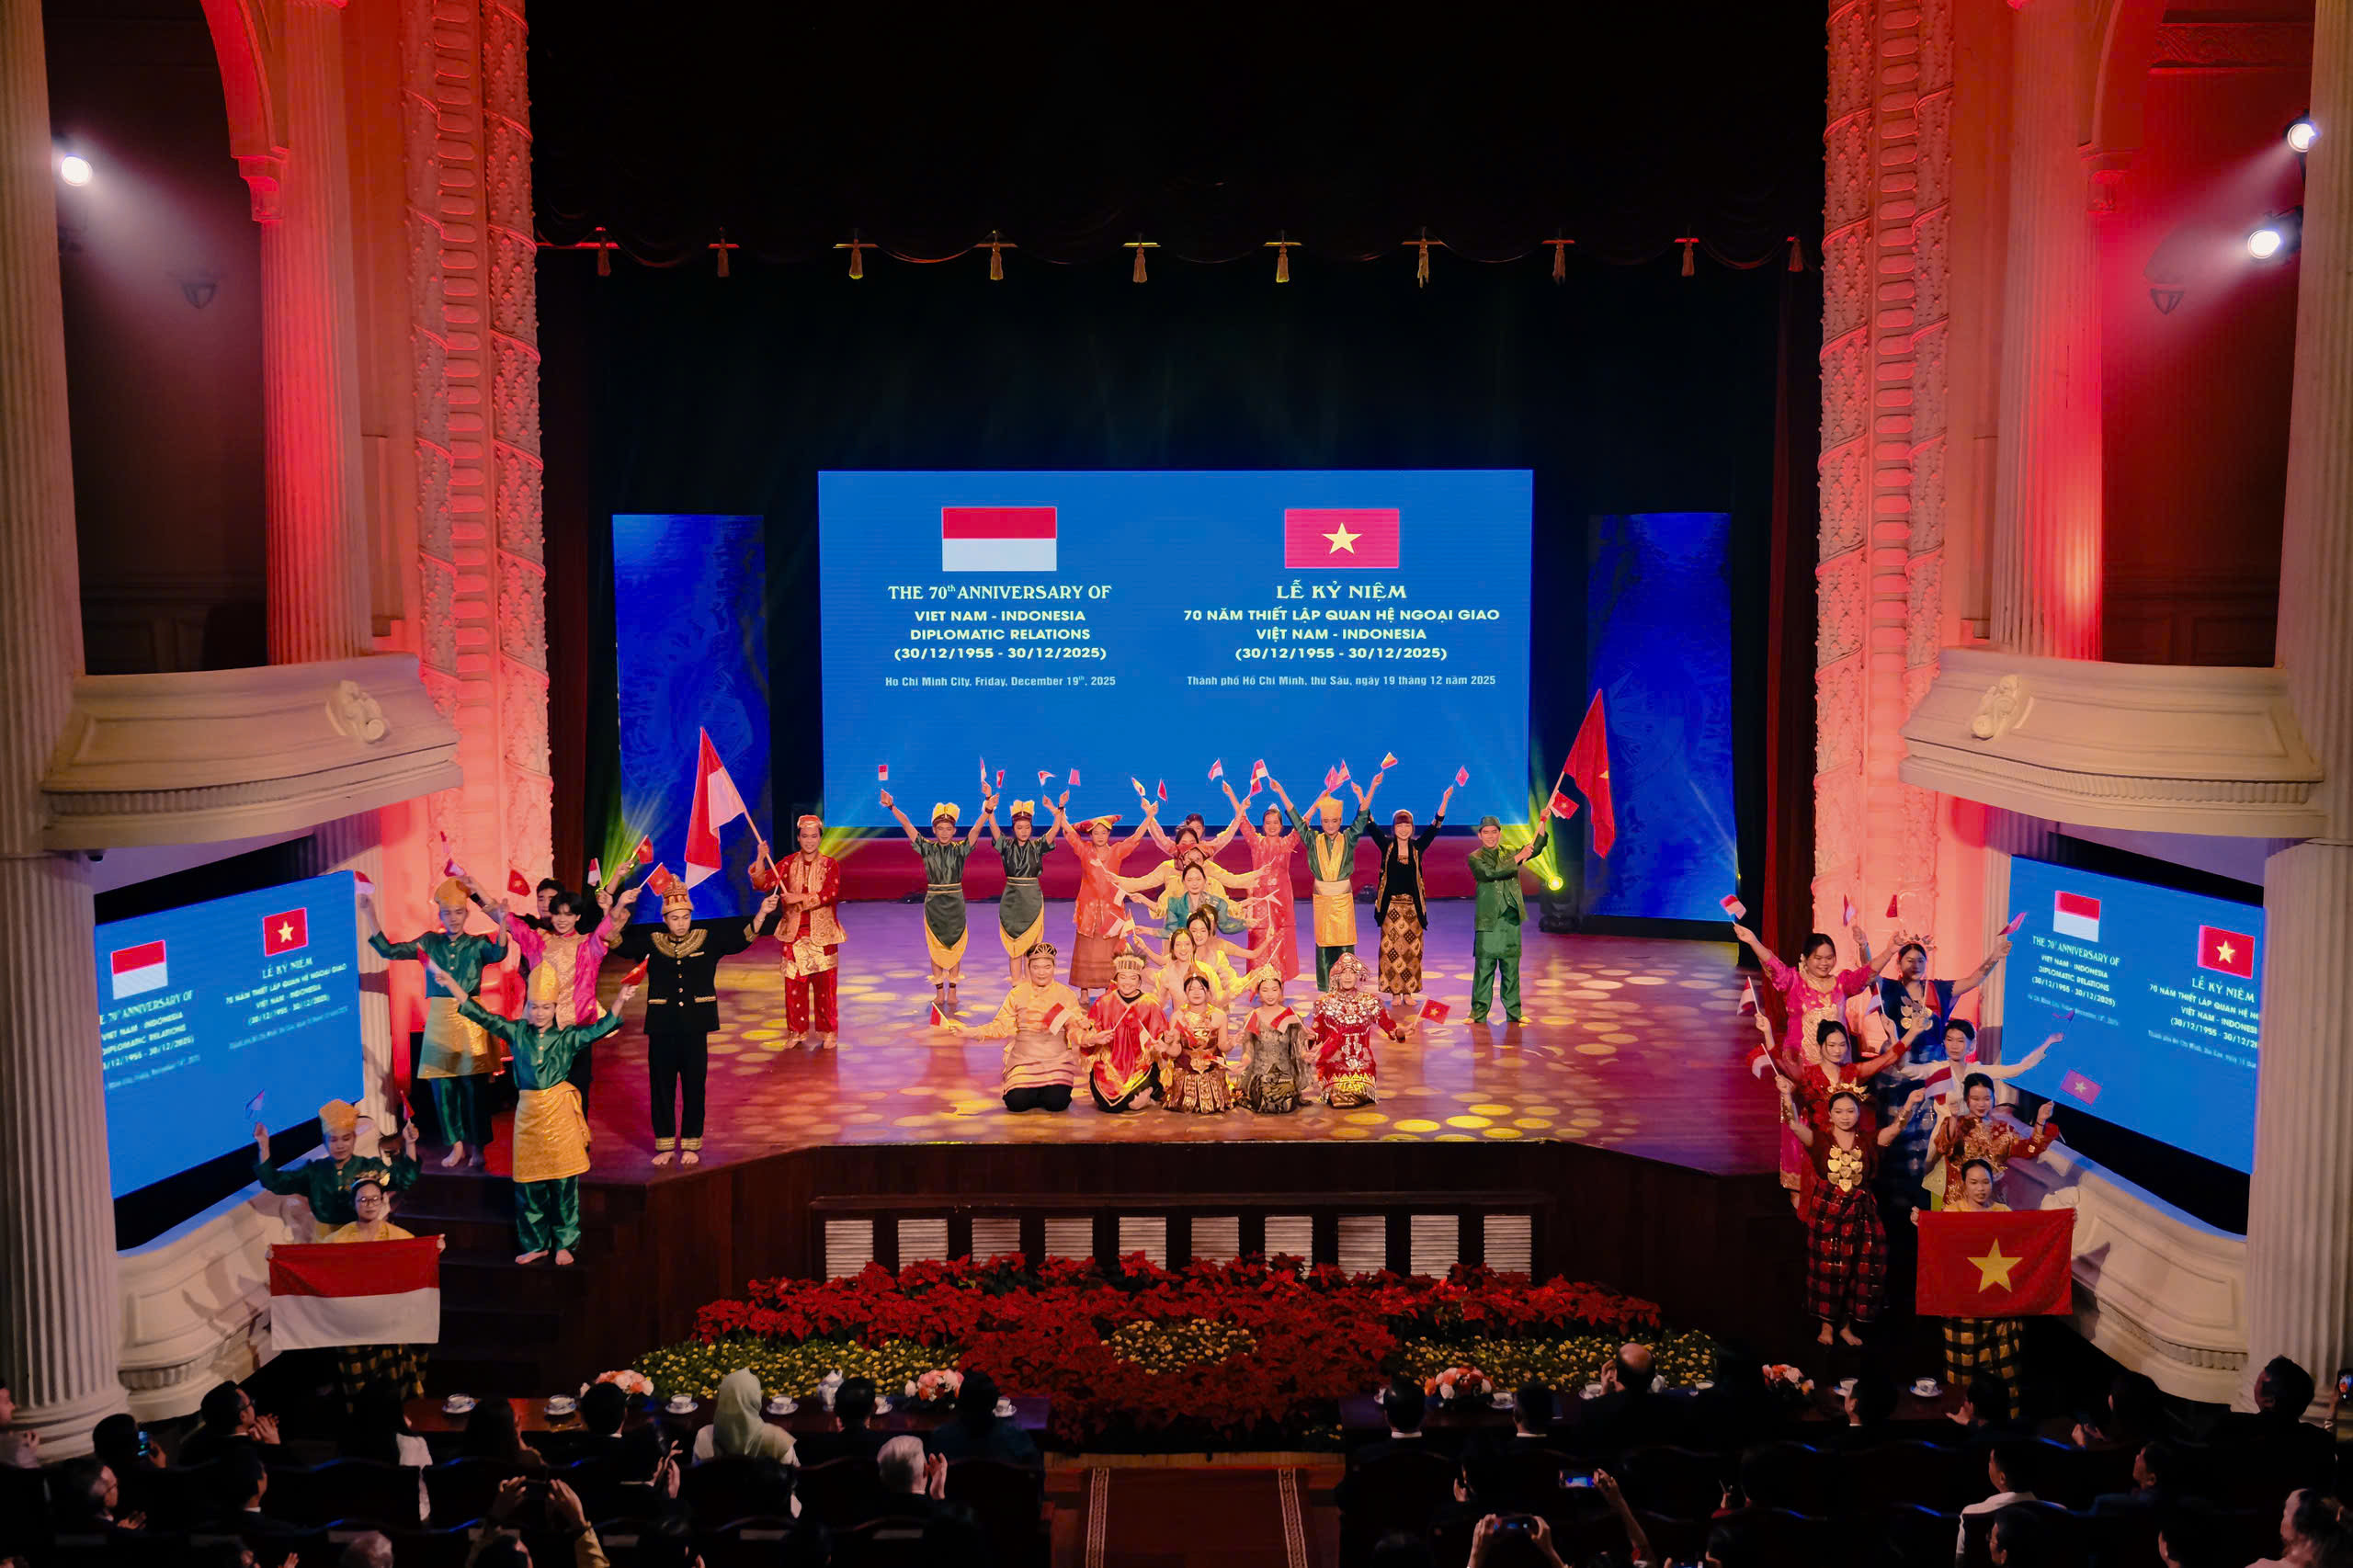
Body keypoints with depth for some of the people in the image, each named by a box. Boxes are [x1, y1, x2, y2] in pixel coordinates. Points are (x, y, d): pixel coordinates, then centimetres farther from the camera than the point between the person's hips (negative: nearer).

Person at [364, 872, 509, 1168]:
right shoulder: (430, 942, 8)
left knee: (474, 1086, -3)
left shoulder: (478, 944, 0)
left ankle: (478, 1147, 10)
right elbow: (388, 950, 3)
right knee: (441, 1087, 6)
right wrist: (370, 915, -5)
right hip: (438, 1022, 3)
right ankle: (456, 1146, 20)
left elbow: (498, 954, -22)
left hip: (469, 1019, -3)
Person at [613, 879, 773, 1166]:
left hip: (695, 1027, 0)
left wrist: (761, 915, -19)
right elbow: (619, 945, -9)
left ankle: (691, 1145, 18)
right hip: (662, 1027, 0)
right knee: (662, 1086, 6)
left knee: (694, 1087, 6)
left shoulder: (708, 939, 1)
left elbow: (741, 939, -4)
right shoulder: (652, 942, 1)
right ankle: (665, 1146, 19)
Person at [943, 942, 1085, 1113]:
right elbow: (1001, 1027, 3)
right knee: (1016, 1102, -20)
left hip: (1057, 1059, -1)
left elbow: (1075, 1031, 1)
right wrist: (968, 1032, -9)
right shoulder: (1017, 994, 7)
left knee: (1056, 1102, -22)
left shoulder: (1066, 994, 4)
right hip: (1024, 1059, 1)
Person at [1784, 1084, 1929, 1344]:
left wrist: (1911, 1104, -30)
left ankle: (1847, 1326, 22)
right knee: (1827, 1270, 2)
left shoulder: (1868, 1144, 3)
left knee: (1858, 1271, 6)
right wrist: (1787, 1096, -38)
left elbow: (1895, 1128, -11)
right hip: (1826, 1214, -2)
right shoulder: (1820, 1141, -3)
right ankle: (1826, 1326, 16)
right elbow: (1795, 1125, -19)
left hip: (1860, 1215, 2)